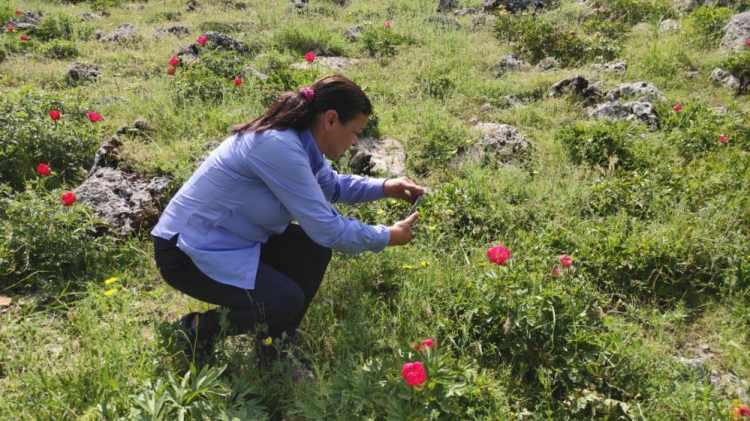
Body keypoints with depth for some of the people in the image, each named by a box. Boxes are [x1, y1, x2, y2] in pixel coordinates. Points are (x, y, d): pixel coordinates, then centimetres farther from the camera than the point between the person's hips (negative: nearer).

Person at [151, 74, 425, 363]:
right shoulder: (279, 147, -29)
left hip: (227, 238, 10)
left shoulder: (297, 140, -1)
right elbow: (328, 229, -27)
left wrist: (384, 187, 6)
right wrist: (388, 237, -13)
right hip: (188, 251, -10)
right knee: (286, 304, -21)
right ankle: (194, 330, 4)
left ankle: (277, 343, 16)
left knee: (314, 249, 2)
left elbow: (331, 184, 19)